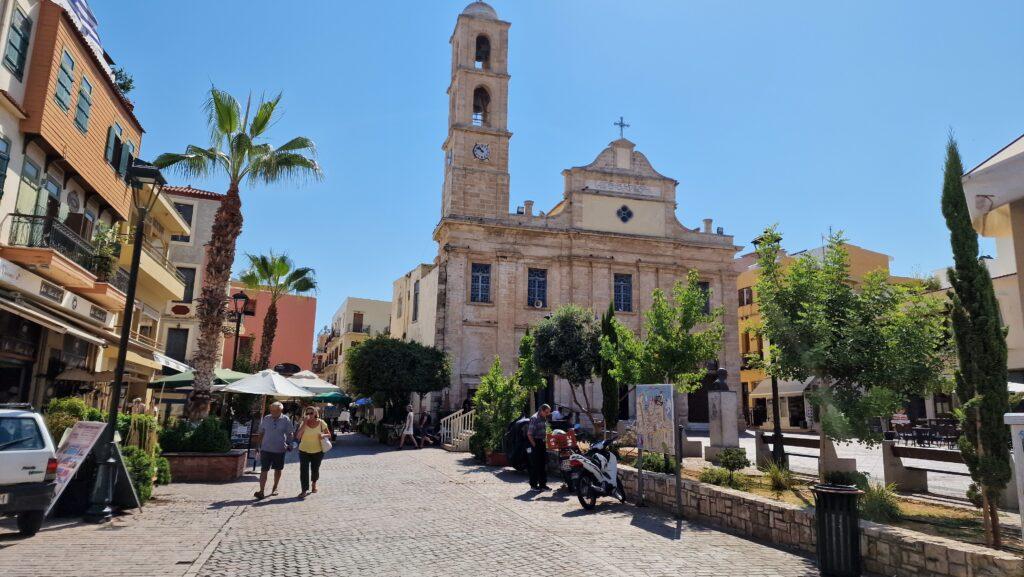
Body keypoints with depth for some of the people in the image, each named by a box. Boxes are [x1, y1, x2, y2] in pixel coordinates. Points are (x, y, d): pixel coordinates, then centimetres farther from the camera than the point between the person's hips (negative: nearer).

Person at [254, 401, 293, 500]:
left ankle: (275, 488, 31)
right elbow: (261, 433, 10)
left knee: (278, 470, 13)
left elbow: (289, 434, 4)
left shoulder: (286, 420, -2)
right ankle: (261, 491, -8)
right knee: (264, 470, -7)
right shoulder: (266, 419, 2)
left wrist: (289, 444, -6)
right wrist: (259, 445, 7)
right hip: (266, 449, 0)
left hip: (280, 450, 0)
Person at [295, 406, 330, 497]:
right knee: (304, 470, -8)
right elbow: (298, 436, -17)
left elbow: (329, 434, 3)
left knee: (315, 470, 10)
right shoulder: (303, 423, -6)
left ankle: (314, 484, 39)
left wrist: (323, 435, -20)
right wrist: (304, 423, -22)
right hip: (304, 451, 0)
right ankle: (304, 490, -1)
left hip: (317, 451, 0)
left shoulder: (321, 422, -5)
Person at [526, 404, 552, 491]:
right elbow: (529, 434, -18)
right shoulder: (534, 418, -16)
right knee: (535, 465, -2)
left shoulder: (544, 419, 10)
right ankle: (533, 485, 8)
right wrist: (534, 445, -15)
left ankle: (543, 484, 17)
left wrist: (545, 440, 11)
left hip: (541, 443, 8)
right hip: (534, 442, -8)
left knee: (543, 464, 10)